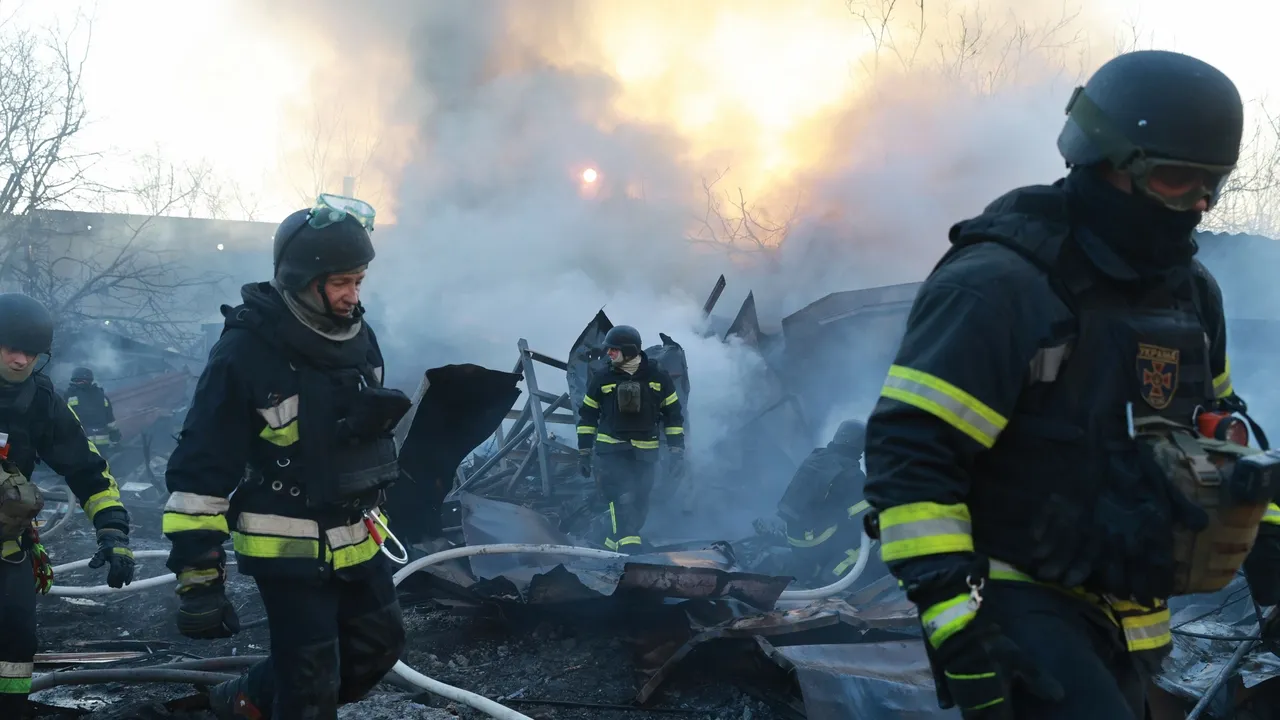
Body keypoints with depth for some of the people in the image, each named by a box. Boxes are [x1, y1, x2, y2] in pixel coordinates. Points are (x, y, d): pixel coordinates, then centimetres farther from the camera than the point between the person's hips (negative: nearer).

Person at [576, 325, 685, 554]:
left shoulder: (658, 378, 0)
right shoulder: (603, 380, 1)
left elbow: (674, 416, 6)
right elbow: (587, 416, 8)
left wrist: (677, 453, 0)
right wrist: (584, 454, 5)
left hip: (645, 453, 2)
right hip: (610, 451, -2)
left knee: (639, 506, 5)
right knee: (622, 500, -17)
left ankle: (615, 542, 22)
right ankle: (629, 547, -20)